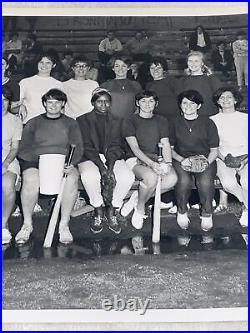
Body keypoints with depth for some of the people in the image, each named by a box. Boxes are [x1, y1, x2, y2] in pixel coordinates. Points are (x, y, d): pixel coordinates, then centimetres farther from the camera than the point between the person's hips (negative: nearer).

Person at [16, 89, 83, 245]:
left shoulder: (71, 123, 18)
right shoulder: (33, 123, 16)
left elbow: (78, 148, 6)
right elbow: (23, 149, 6)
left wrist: (71, 163, -16)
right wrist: (36, 161, -15)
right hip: (35, 161, 0)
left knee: (73, 178, -33)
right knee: (30, 179, -33)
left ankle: (64, 225, -22)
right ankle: (27, 224, -15)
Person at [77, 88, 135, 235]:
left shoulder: (115, 121, 15)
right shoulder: (83, 120, 6)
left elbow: (115, 146, 2)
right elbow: (87, 147, -5)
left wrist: (110, 167, -17)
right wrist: (101, 167, -20)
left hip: (112, 158, 3)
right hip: (90, 158, -2)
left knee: (128, 176, -27)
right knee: (89, 176, -36)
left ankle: (112, 211, -7)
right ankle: (98, 212, -12)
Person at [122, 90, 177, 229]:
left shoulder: (162, 121, 15)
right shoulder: (130, 121, 2)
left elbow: (166, 145, 6)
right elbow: (134, 148, -9)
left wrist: (168, 163, -15)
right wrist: (151, 163, -24)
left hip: (155, 159, 4)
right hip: (135, 160, -4)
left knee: (172, 178, -28)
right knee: (151, 177, -36)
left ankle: (137, 198, -9)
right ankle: (140, 208, -7)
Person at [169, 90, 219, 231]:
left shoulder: (208, 123, 8)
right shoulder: (175, 123, 9)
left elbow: (214, 150, 9)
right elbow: (169, 148, 10)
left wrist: (207, 162, -10)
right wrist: (181, 160, -8)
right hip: (181, 160, 0)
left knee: (205, 181, -32)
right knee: (184, 180, -32)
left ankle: (207, 213, -6)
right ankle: (182, 212, -6)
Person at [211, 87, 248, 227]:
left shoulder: (245, 118, 14)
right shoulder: (213, 120, 15)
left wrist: (244, 160, -10)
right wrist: (224, 159, -9)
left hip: (244, 158, 0)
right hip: (223, 159, 0)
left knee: (246, 180, -33)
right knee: (228, 183, -32)